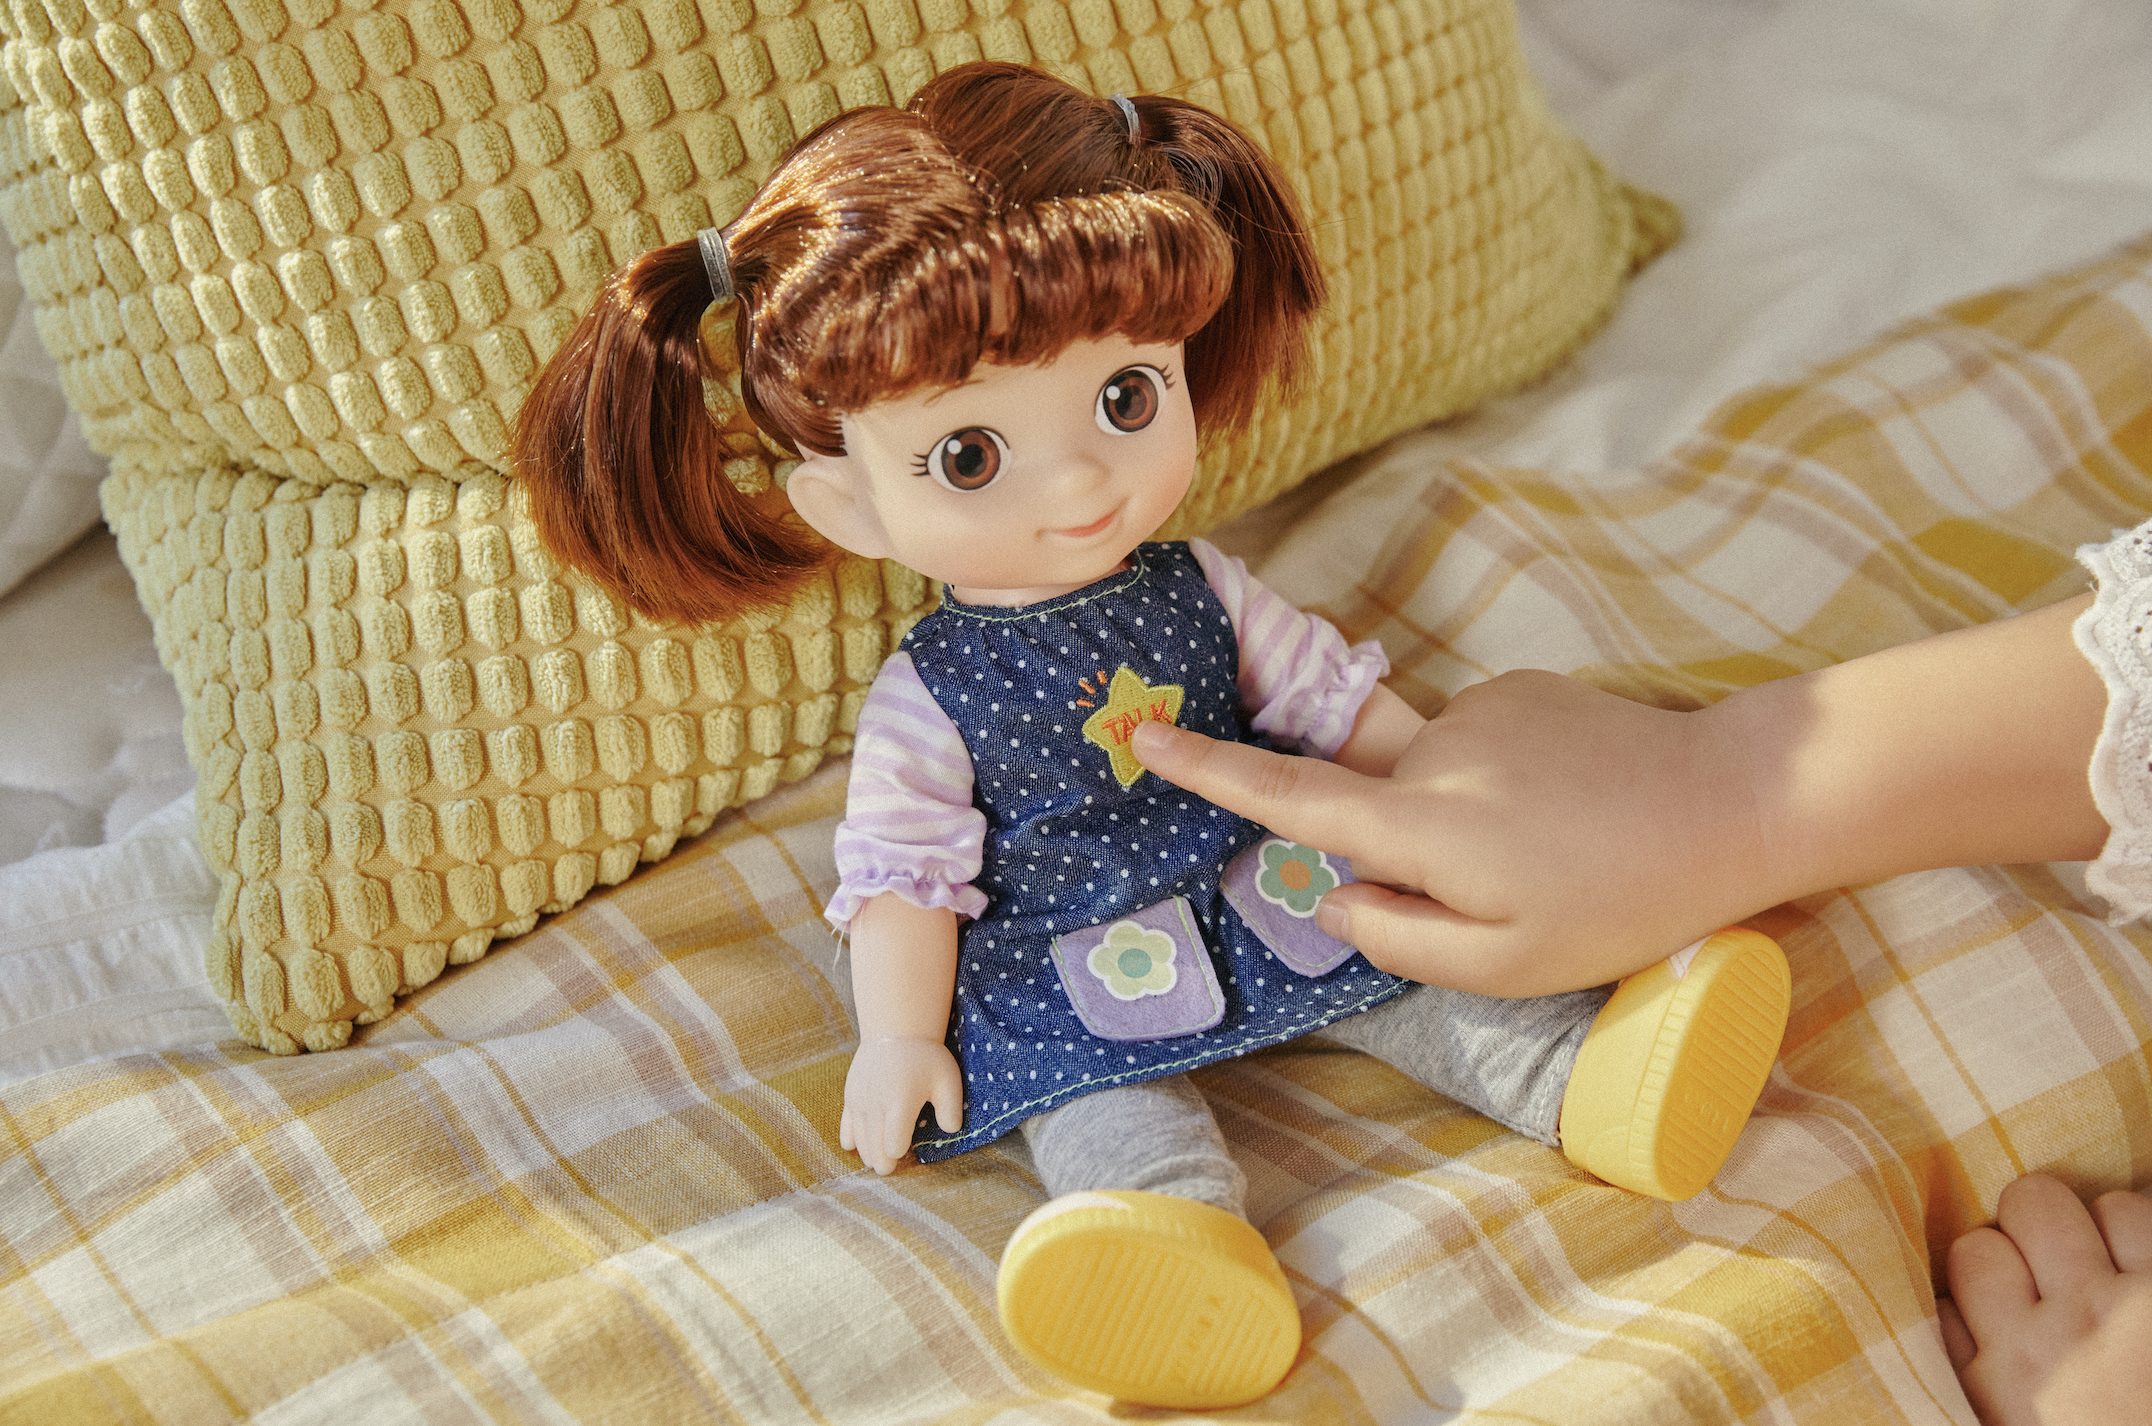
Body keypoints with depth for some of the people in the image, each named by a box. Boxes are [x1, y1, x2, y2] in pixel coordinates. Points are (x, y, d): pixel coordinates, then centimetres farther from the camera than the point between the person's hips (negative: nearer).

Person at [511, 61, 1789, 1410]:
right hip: (1080, 982, -4)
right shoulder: (927, 701, -11)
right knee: (1110, 1116, -27)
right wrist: (900, 1042, -8)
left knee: (1432, 974, -8)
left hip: (1288, 896, 4)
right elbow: (903, 875, -6)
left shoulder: (1201, 591, -3)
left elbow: (1333, 695, 8)